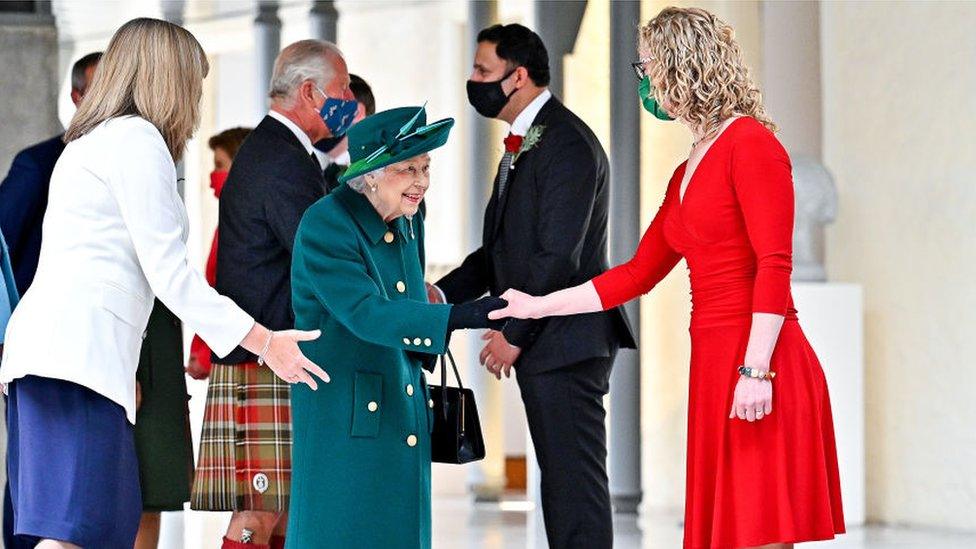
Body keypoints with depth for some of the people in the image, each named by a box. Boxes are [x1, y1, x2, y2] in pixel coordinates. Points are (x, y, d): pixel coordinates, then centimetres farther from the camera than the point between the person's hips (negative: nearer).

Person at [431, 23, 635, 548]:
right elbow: (501, 249, 21)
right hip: (543, 346, 10)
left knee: (575, 479, -9)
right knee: (561, 479, 12)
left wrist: (514, 334, -15)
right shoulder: (522, 144, 18)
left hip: (566, 342, -10)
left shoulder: (566, 144, -14)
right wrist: (443, 293, 7)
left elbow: (557, 256, -19)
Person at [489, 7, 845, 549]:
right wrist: (535, 306, 27)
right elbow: (638, 273, 26)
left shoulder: (750, 143, -7)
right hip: (714, 369, 9)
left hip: (756, 371, -9)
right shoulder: (687, 173, 21)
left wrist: (755, 368, -21)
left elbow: (775, 265, -14)